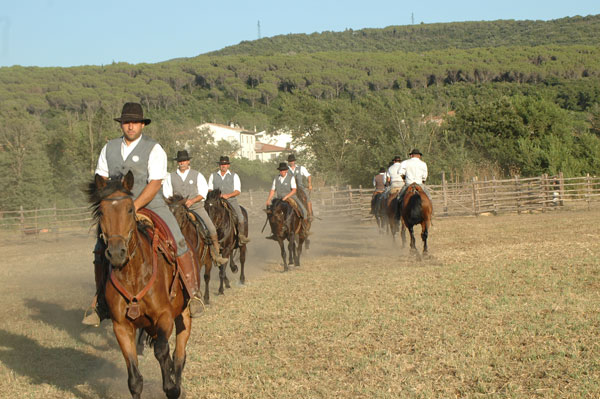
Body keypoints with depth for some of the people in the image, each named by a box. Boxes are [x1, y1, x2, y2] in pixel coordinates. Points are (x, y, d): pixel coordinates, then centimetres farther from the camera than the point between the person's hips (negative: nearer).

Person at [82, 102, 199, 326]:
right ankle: (101, 305, 7)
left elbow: (154, 184, -15)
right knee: (100, 251, -5)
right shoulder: (109, 148, 7)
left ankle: (192, 293, -5)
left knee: (178, 244, -18)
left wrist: (133, 207, -24)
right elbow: (101, 179, 9)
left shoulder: (154, 150, -7)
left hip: (150, 205, -3)